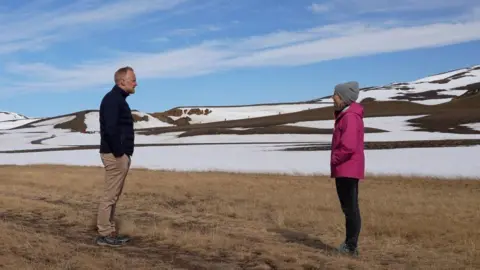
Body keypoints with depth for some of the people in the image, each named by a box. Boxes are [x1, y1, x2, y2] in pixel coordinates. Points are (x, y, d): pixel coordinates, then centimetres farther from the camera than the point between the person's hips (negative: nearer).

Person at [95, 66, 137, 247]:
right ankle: (104, 235, 3)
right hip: (115, 155, -10)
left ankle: (110, 232, 20)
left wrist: (124, 153, 14)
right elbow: (110, 129, -24)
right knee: (110, 195, -4)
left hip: (120, 154, 10)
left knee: (114, 195, 13)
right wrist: (119, 153, -19)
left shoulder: (119, 99, 17)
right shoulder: (112, 99, -14)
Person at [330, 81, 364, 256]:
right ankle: (349, 245, 21)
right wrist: (335, 160, 12)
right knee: (348, 208, 14)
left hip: (348, 169, -11)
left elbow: (348, 146, -25)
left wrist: (334, 159, -10)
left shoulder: (350, 117, -17)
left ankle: (351, 247, 2)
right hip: (345, 169, 11)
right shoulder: (344, 115, 16)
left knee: (351, 209, -4)